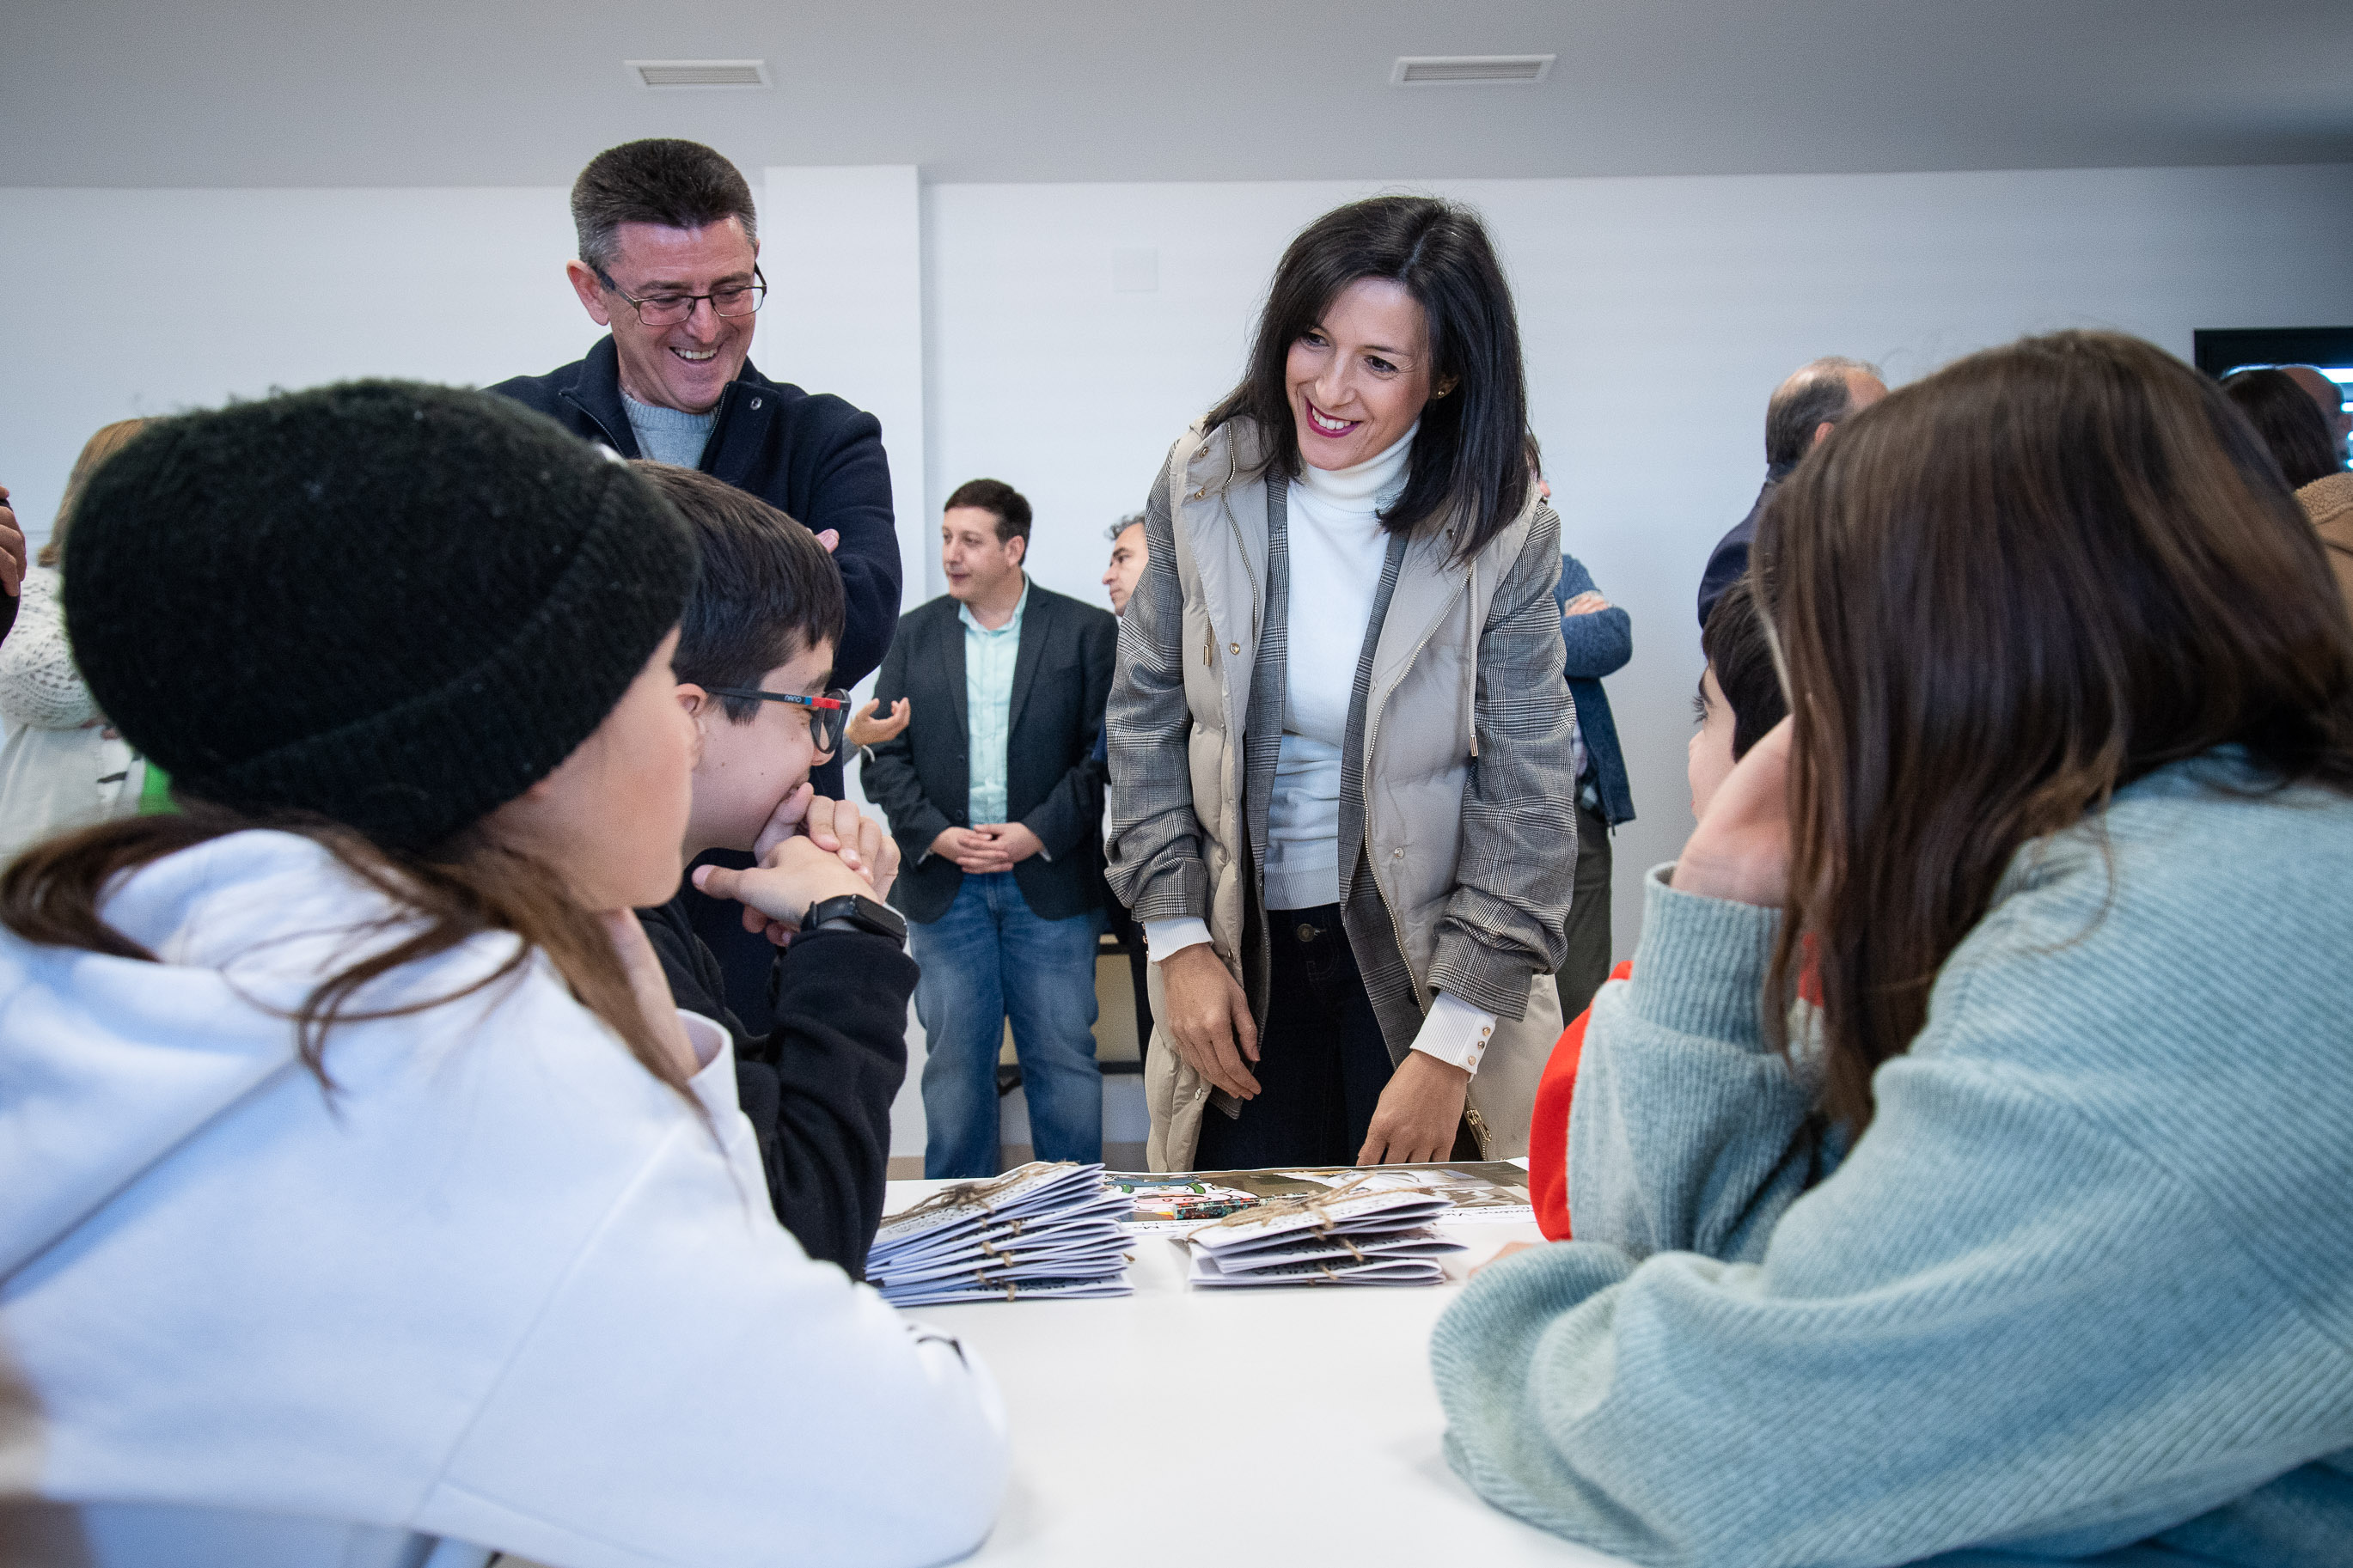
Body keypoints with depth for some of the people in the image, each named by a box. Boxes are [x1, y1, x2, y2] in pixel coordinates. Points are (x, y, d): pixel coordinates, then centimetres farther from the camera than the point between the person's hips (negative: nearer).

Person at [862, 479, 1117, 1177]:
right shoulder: (915, 634, 9)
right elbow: (884, 757, 5)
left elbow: (1103, 752, -3)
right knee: (954, 1059, 8)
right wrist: (937, 835, -9)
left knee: (1063, 1057, 3)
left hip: (1049, 879, -2)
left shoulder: (1084, 631, 1)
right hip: (943, 882, 2)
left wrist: (1038, 833, -13)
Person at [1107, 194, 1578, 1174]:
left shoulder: (1507, 533, -12)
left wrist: (1450, 1045, -13)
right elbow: (1146, 715, 2)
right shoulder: (1204, 480, -6)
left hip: (1424, 953, -1)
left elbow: (1527, 800, -10)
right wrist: (1178, 939, -4)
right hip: (1239, 947, 2)